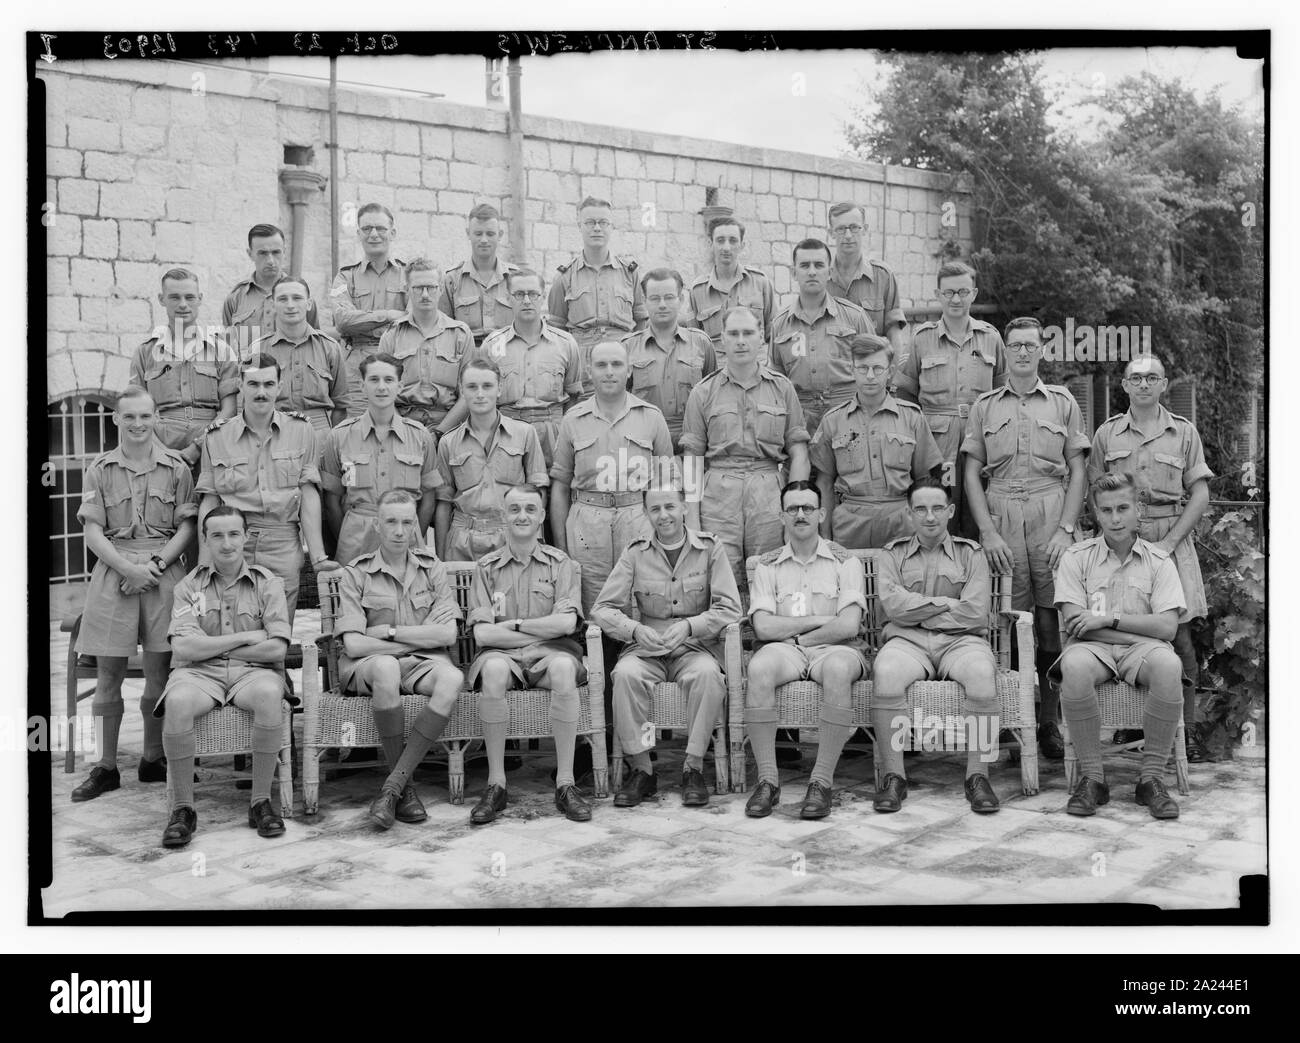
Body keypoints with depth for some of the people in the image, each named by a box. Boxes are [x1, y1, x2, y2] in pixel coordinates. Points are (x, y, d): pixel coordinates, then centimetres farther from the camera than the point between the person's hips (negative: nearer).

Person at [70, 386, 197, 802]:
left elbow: (187, 526, 2)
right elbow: (93, 531, 1)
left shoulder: (176, 468, 5)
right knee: (108, 674, 3)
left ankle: (152, 760, 17)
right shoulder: (100, 470, 7)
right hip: (113, 570, 1)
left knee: (159, 671, 3)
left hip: (163, 573, 0)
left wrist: (156, 565, -11)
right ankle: (105, 766, 12)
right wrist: (129, 568, -12)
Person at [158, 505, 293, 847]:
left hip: (253, 671, 0)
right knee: (177, 701, -34)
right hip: (199, 674, 1)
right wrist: (245, 637, -8)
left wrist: (211, 647, -3)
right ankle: (182, 808, -19)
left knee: (269, 694, -36)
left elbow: (276, 649, -5)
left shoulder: (267, 583, 7)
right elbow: (183, 648, -5)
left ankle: (260, 801, -21)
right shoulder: (188, 586, 9)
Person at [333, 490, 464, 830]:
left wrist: (389, 631, -8)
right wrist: (419, 639, -8)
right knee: (386, 666, -40)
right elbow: (354, 644, -10)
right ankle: (405, 786, -25)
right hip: (367, 665, -2)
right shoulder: (356, 574, 1)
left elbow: (447, 635, -2)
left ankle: (392, 786, -29)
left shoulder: (432, 568, 9)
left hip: (423, 661, 2)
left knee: (452, 678, -34)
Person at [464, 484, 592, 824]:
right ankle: (496, 785, -26)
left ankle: (565, 784, -28)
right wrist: (543, 629, -5)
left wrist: (513, 624, -4)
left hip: (549, 652, 0)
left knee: (563, 667, -35)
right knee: (493, 670, -35)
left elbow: (565, 624, -5)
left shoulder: (560, 563, 10)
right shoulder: (487, 567, 10)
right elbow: (482, 634, -2)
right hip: (503, 653, 0)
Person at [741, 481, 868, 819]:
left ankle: (822, 782, -30)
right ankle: (767, 780, -27)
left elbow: (848, 626, -6)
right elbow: (764, 627, -2)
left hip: (833, 649, -1)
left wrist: (794, 634, -4)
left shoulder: (845, 562, 7)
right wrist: (820, 620, -6)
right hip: (785, 652, 1)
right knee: (759, 668, -33)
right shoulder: (767, 565, 12)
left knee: (839, 668, -37)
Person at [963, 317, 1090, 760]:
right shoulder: (984, 406, 14)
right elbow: (972, 474, 9)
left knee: (1053, 623, -3)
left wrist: (1066, 530, -4)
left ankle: (1049, 722, 4)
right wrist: (987, 532, -3)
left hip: (1051, 516, 0)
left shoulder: (1063, 402, 13)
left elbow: (1078, 473, 8)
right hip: (1001, 516, 0)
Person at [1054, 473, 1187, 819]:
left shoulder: (1159, 560, 9)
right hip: (1094, 647, -1)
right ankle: (1091, 777, -22)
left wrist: (1108, 619, -11)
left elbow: (1167, 627, -3)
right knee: (1075, 667, -37)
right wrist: (1142, 630, -10)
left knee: (1167, 664, -35)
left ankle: (1152, 778, -20)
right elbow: (1075, 623, -5)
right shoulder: (1076, 557, 6)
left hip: (1142, 648, 1)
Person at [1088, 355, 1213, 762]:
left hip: (1172, 540, -1)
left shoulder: (1183, 432, 7)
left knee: (1177, 632, -5)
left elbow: (1200, 494, 3)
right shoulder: (1107, 434, 8)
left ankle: (1187, 728, 0)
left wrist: (1169, 541, -7)